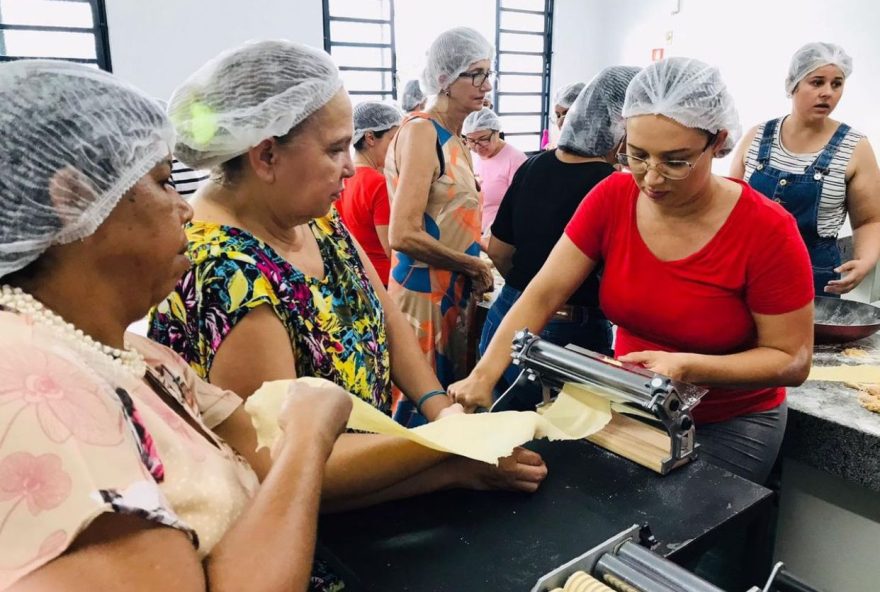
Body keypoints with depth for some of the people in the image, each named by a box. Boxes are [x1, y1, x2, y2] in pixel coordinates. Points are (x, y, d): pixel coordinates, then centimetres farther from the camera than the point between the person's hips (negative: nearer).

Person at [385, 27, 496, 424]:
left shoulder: (453, 138, 11)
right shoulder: (421, 130, -15)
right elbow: (404, 236, -23)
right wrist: (474, 266, -13)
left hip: (454, 288, 9)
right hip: (424, 291, -9)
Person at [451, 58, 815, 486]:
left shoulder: (767, 230, -21)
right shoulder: (611, 198, -13)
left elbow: (792, 359, -15)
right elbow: (541, 296, -15)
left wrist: (687, 367, -31)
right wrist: (484, 376, -27)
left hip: (729, 425, -3)